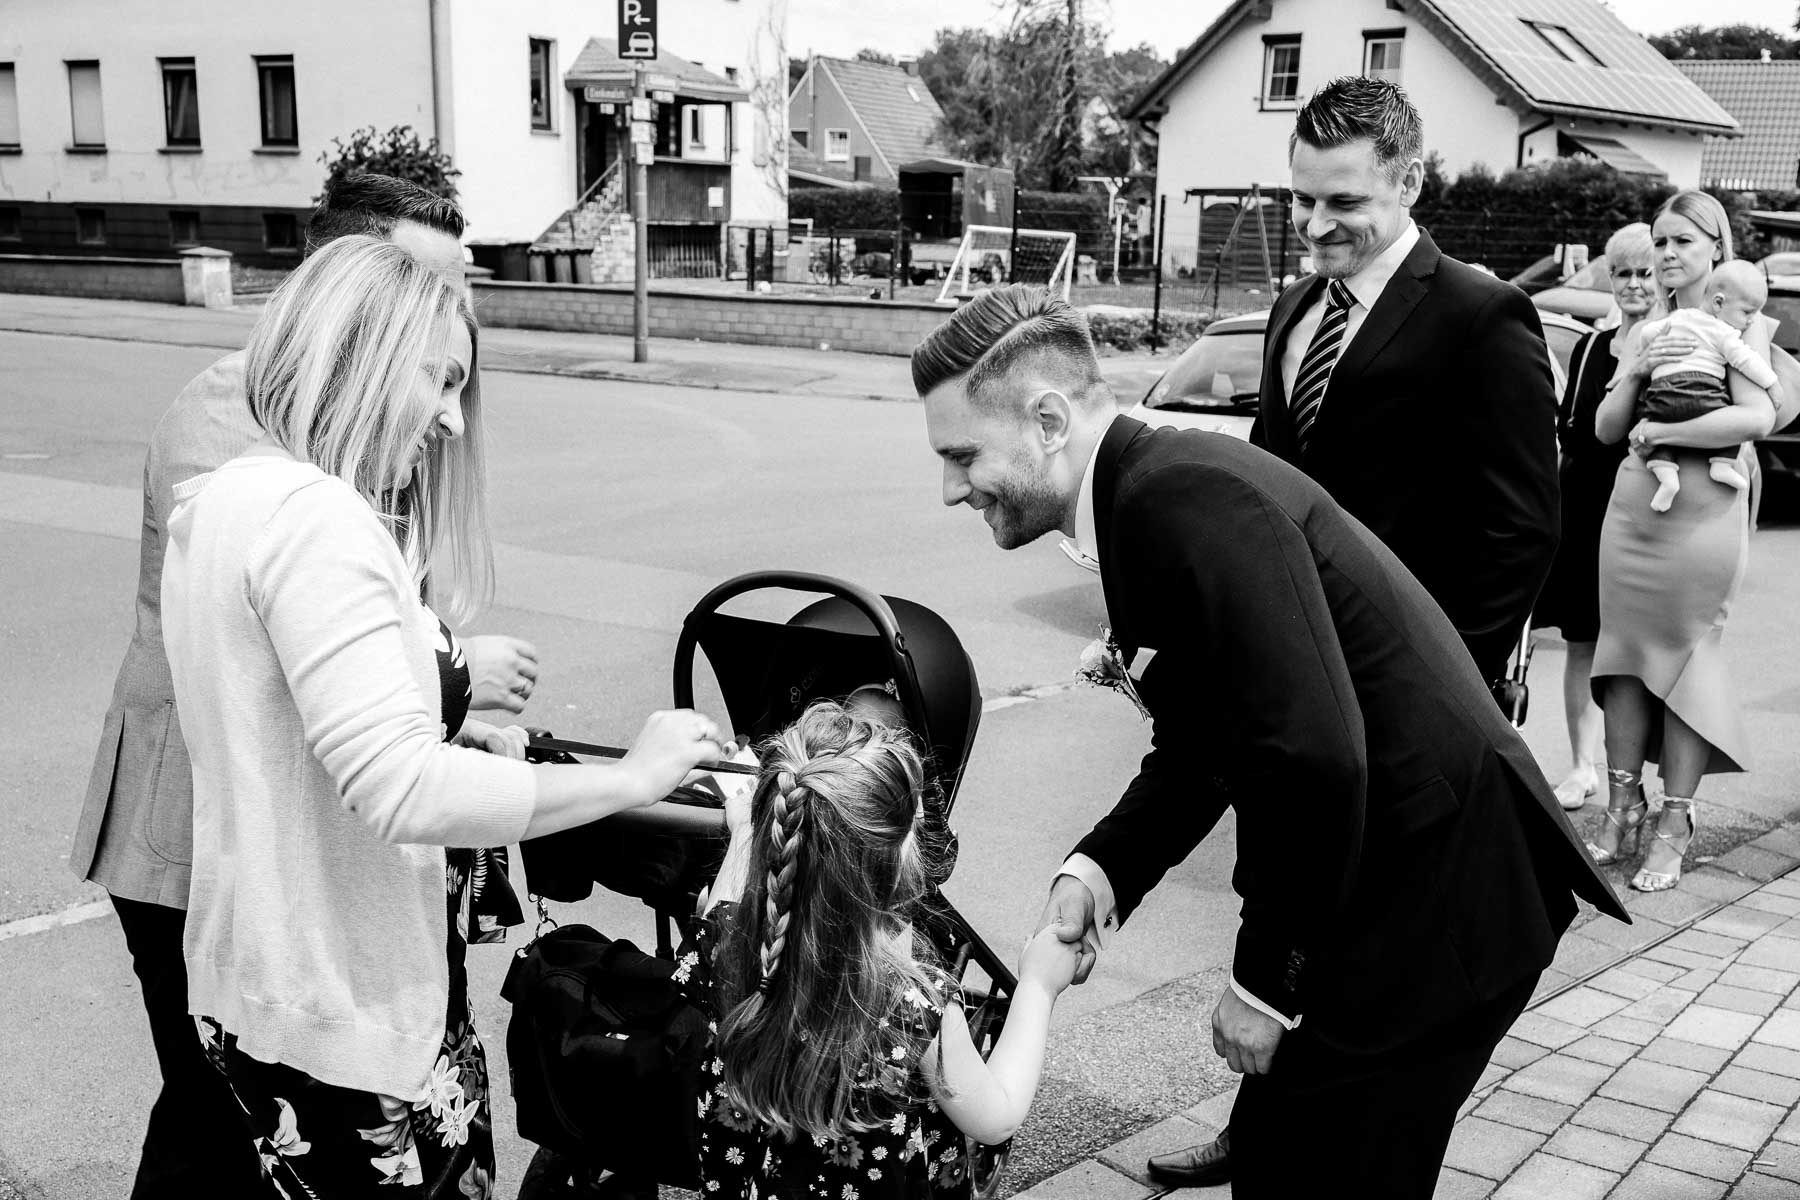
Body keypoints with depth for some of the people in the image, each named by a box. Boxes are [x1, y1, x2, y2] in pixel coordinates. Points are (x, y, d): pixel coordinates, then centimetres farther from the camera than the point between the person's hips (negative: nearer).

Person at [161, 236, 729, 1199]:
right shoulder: (317, 517, -21)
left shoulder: (222, 501, 11)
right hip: (348, 1015, -10)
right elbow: (398, 787, -29)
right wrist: (632, 777, -21)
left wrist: (460, 725, 10)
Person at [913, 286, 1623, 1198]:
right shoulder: (1150, 494, 7)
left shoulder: (1188, 499, -23)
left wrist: (1266, 980, -18)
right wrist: (1100, 870, -6)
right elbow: (1197, 748, 11)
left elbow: (1314, 757, -29)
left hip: (1437, 897, -9)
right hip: (1385, 882, 9)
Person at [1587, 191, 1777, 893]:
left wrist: (1657, 431, -12)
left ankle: (1674, 823, 8)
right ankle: (1623, 805, 17)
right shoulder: (1646, 332, 12)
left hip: (1703, 515, -5)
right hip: (1631, 511, 5)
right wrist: (1637, 372, -8)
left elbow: (1757, 417, -18)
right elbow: (1605, 429, 8)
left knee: (1686, 657, 0)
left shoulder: (1738, 325, -2)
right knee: (1624, 654, 7)